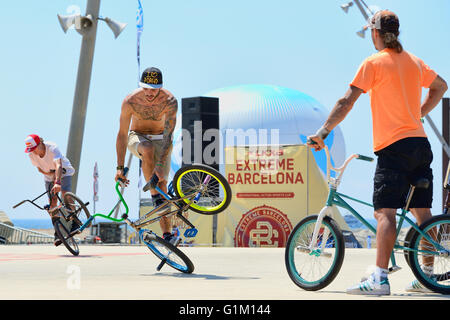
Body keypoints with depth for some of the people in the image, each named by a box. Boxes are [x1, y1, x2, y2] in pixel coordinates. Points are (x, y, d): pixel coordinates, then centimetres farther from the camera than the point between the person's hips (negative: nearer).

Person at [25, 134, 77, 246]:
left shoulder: (52, 148, -36)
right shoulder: (31, 155, -21)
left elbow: (58, 165, -49)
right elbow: (40, 169, -8)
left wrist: (58, 182, -63)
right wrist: (51, 174, -24)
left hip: (63, 172, -4)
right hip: (49, 176, 4)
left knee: (66, 195, -26)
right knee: (52, 203, -8)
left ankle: (75, 223, -11)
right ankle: (57, 233, -3)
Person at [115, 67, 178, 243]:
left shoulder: (170, 101, -25)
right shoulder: (130, 101, -24)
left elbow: (168, 135, -28)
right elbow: (122, 135, -18)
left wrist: (161, 164, -38)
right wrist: (120, 167, -20)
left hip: (160, 139, 1)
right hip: (137, 137, 0)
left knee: (161, 182, -12)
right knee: (148, 148, -37)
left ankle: (167, 234, -11)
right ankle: (155, 197, -29)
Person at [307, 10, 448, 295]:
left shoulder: (374, 62, -6)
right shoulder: (414, 61, 14)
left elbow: (347, 102, -11)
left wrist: (323, 132, -9)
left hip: (393, 146, -7)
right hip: (420, 143, 7)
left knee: (385, 212, -11)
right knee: (423, 211, 10)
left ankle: (379, 279, -19)